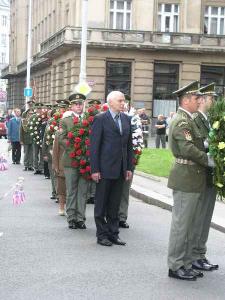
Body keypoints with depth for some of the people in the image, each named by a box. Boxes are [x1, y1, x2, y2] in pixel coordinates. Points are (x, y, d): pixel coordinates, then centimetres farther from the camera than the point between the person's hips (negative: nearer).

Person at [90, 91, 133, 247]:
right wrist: (95, 169, -12)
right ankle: (102, 234, 13)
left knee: (115, 204, 12)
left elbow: (129, 144, 13)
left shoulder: (126, 119, 10)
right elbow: (94, 145, -8)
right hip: (105, 168, -5)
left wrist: (129, 167, 8)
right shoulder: (101, 119, -7)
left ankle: (113, 233, 19)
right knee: (101, 204, 4)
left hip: (120, 169, 5)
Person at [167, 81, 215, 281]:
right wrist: (208, 160, -14)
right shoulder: (182, 122, -16)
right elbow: (188, 149, -25)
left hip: (191, 180, 10)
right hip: (186, 179, -10)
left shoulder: (186, 120, 17)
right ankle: (176, 266, 5)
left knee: (189, 224, 15)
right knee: (181, 223, -3)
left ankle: (186, 264, 23)